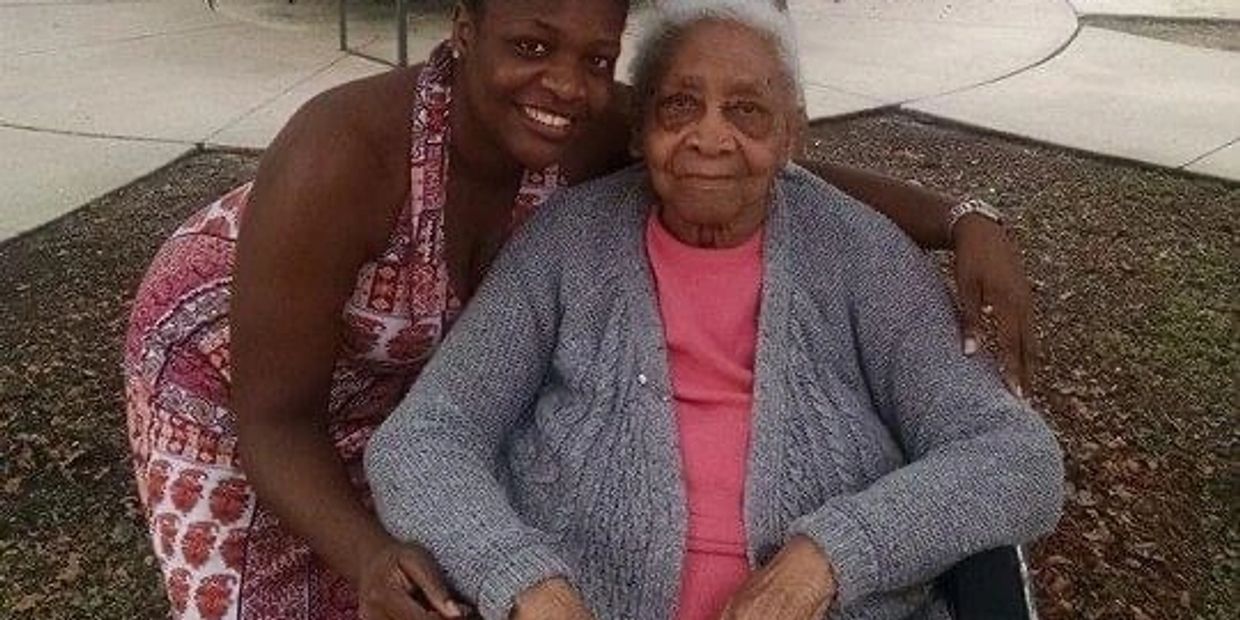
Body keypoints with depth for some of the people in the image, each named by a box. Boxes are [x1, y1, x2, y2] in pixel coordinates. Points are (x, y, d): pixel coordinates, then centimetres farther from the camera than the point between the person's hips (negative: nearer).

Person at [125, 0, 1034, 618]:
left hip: (397, 376, 5)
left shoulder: (592, 133, -28)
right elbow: (274, 419, -33)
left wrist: (963, 224, -30)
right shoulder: (342, 158, -42)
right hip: (228, 379, -4)